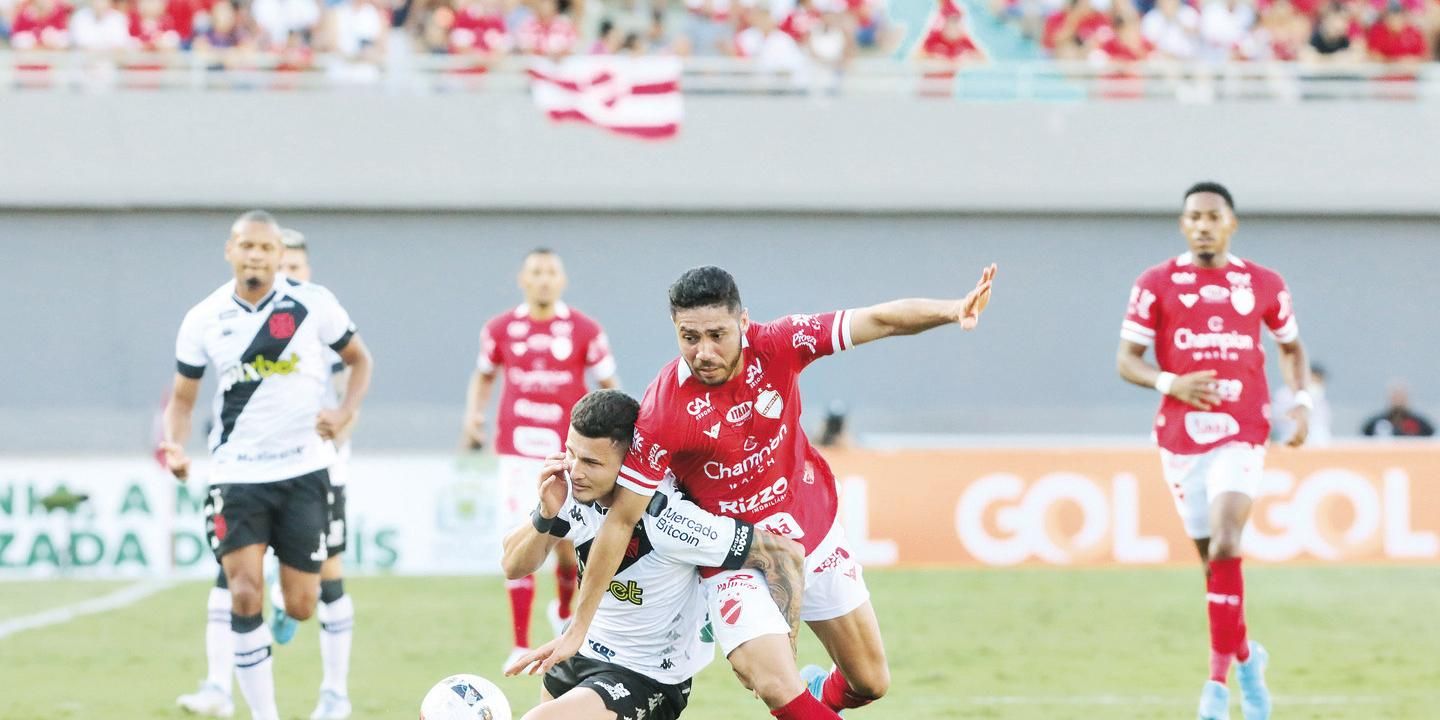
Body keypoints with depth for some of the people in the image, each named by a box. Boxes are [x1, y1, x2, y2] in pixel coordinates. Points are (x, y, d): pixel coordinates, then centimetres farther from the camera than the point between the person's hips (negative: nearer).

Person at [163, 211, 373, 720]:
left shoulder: (313, 304, -4)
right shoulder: (204, 319, 0)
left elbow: (358, 359, 10)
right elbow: (183, 396, 9)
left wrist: (345, 413, -9)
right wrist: (175, 448, -10)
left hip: (303, 469, 0)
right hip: (236, 471, 0)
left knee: (299, 607, 1)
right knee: (244, 593, -16)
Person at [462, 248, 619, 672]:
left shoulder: (585, 331, 0)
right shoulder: (501, 330, 4)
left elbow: (609, 386, 7)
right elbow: (483, 376, 18)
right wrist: (473, 413, 1)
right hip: (519, 452, 0)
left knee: (570, 547, 0)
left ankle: (564, 613, 33)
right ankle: (521, 646, -1)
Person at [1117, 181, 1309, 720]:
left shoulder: (1264, 285, 6)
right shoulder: (1156, 285, 1)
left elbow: (1291, 347, 21)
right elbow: (1126, 360, 1)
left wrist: (1302, 402, 5)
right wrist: (1169, 383, -17)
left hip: (1241, 434, -1)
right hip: (1181, 434, 1)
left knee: (1225, 545, -20)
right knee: (1212, 555, 6)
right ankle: (1245, 657, 29)